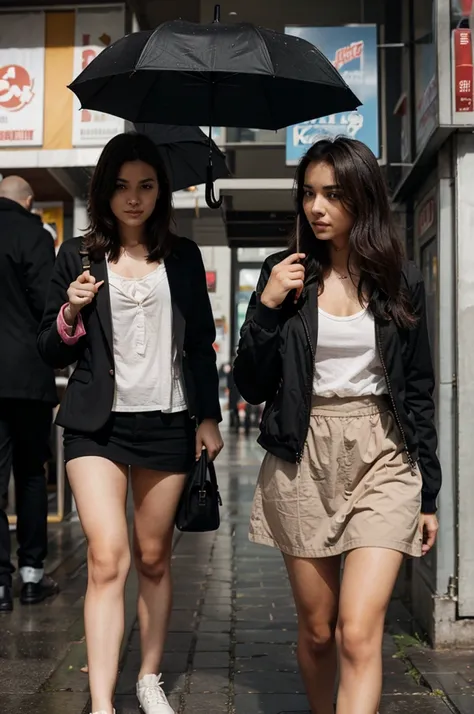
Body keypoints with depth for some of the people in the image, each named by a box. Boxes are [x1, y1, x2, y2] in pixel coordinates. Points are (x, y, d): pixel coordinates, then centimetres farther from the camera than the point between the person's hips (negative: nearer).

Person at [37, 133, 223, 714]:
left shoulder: (183, 257, 8)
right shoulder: (78, 256, 4)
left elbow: (201, 344, 12)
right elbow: (51, 352, 6)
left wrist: (209, 416, 7)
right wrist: (71, 311, -13)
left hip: (167, 423, 2)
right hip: (98, 425, -1)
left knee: (153, 557, 10)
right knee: (107, 557, -13)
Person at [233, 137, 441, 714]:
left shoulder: (400, 281, 4)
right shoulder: (285, 275, 3)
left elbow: (418, 392, 8)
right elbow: (251, 387, 1)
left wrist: (428, 493, 7)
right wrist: (267, 306, -12)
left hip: (382, 460, -1)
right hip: (302, 460, 1)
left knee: (358, 633, -12)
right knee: (316, 630, 11)